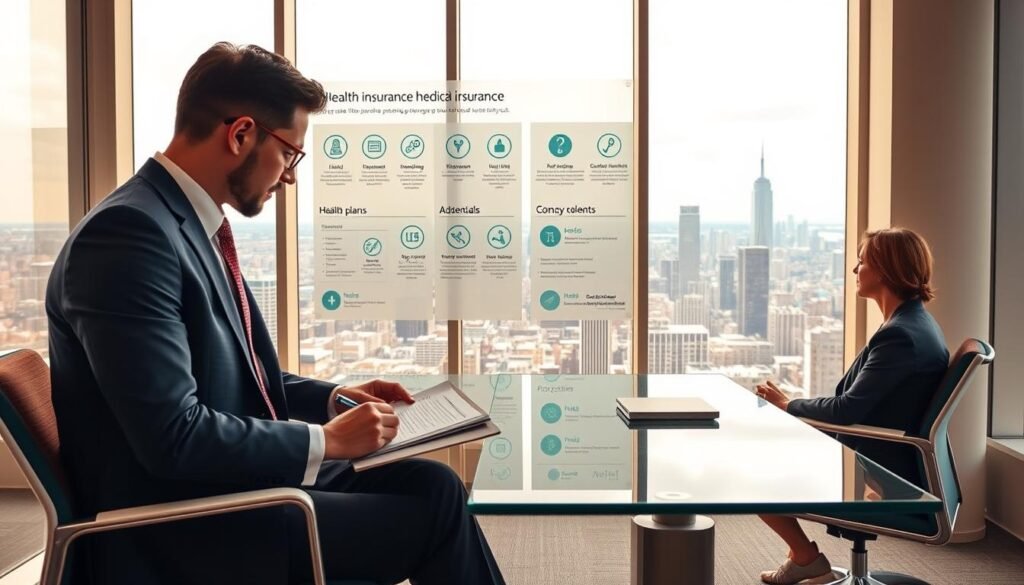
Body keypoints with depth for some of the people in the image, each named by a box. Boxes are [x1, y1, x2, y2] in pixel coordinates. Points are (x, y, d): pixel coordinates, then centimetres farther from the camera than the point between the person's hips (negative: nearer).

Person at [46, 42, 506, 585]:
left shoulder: (189, 223, 8)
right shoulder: (130, 230, -22)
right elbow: (172, 436, -27)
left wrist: (332, 398, 7)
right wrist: (324, 439, -17)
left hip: (227, 483, 9)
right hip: (182, 530, -9)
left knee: (431, 484, 2)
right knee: (430, 516, -9)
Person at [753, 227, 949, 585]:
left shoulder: (901, 335, -25)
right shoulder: (913, 322, 7)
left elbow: (847, 410, -24)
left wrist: (789, 405, -8)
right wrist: (795, 405, 5)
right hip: (884, 465, 10)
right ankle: (802, 555, 21)